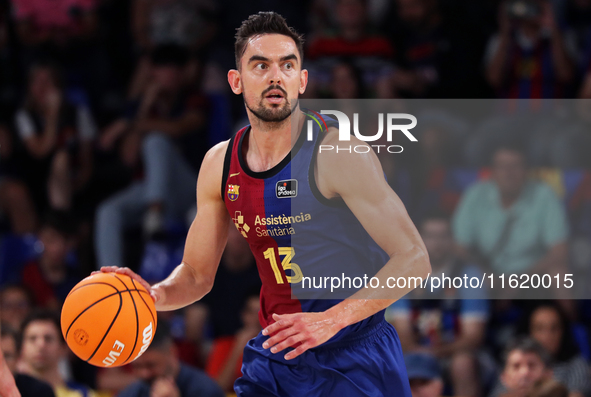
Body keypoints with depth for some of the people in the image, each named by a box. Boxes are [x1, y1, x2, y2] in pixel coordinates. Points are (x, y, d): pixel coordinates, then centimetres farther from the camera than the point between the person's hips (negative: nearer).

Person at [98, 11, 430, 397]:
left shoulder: (338, 154, -15)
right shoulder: (220, 165, 2)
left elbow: (414, 260, -17)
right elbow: (197, 275, 13)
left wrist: (331, 320, -25)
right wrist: (156, 295, -10)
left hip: (352, 357, -5)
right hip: (274, 358, 5)